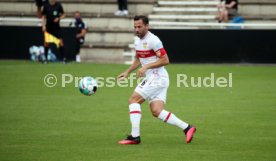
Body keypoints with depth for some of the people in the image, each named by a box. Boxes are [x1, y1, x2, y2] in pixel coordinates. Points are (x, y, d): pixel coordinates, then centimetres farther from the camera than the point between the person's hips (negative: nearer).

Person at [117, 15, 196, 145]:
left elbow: (165, 60, -18)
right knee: (157, 111, -1)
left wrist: (146, 67, -22)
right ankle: (187, 128, 4)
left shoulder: (153, 40, -15)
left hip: (157, 77, -9)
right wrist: (127, 72, 17)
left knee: (133, 100, -11)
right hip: (151, 78, 9)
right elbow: (138, 60, 28)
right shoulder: (137, 40, 13)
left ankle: (135, 136, -11)